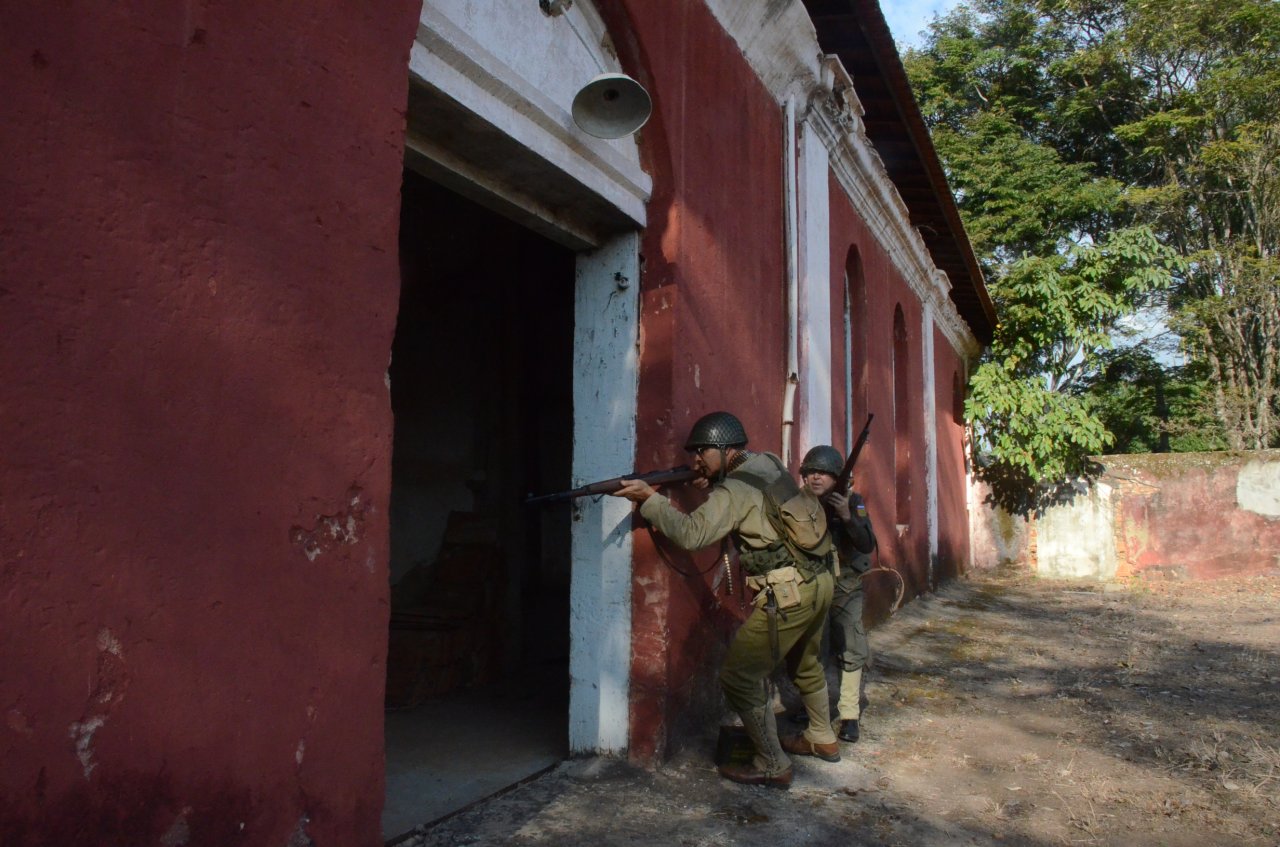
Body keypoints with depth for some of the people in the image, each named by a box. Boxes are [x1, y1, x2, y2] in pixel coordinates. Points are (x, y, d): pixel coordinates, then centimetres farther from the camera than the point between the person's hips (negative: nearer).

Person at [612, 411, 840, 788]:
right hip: (820, 583, 10)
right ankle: (823, 740, 48)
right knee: (805, 665, 30)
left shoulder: (734, 490, -16)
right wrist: (711, 488, 6)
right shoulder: (769, 462, 9)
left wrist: (649, 498, -20)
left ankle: (772, 767, 11)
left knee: (739, 679, 1)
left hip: (786, 596, -10)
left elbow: (692, 533, -25)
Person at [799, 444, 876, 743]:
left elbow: (867, 545, -20)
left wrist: (847, 516, -32)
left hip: (844, 586, -2)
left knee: (849, 649, -8)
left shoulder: (851, 501, -11)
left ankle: (849, 715, 3)